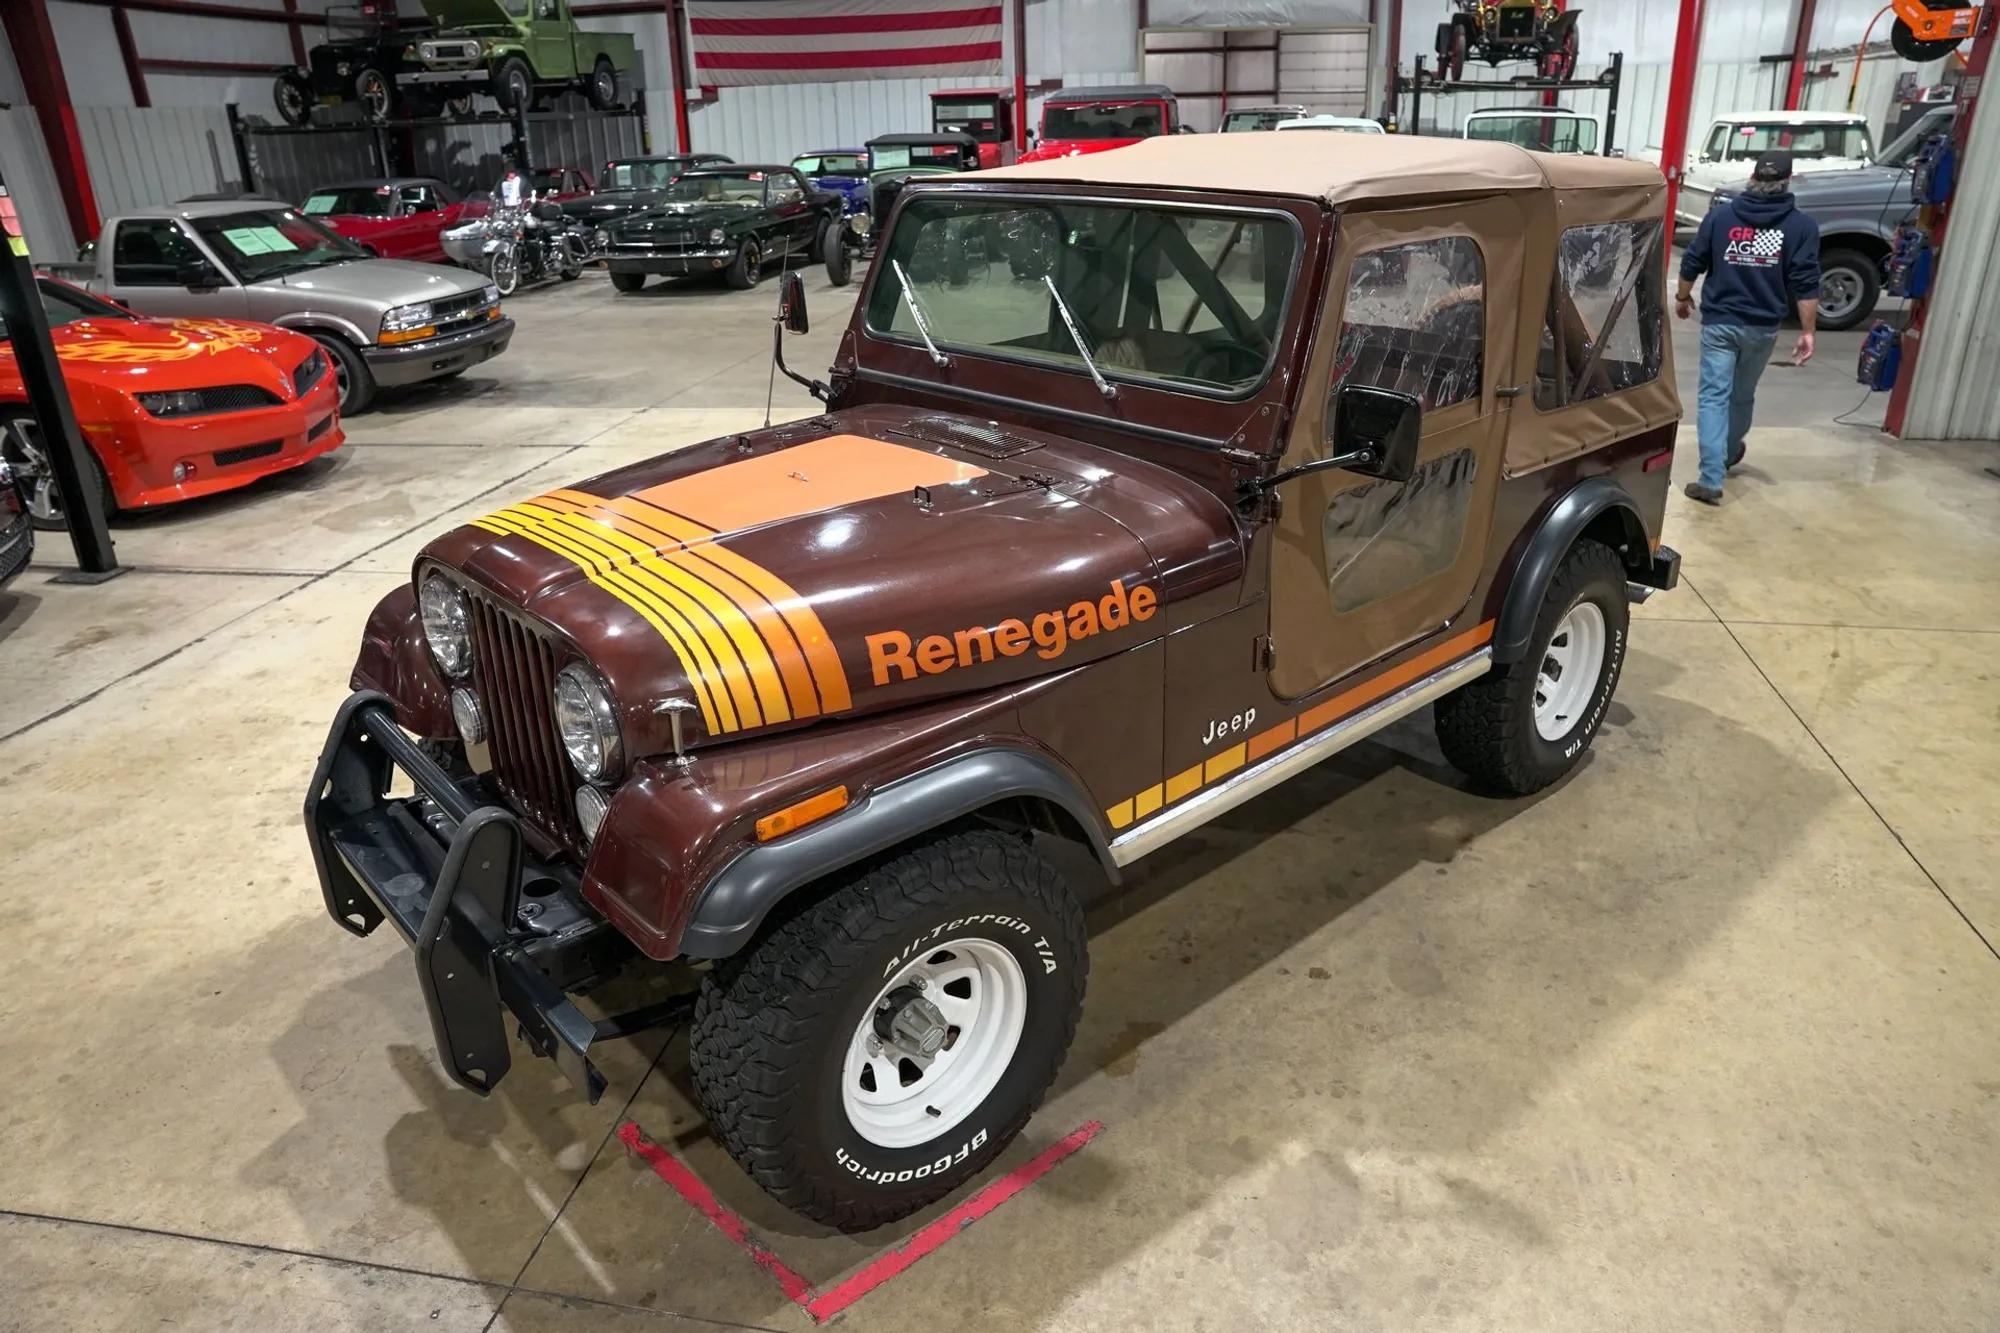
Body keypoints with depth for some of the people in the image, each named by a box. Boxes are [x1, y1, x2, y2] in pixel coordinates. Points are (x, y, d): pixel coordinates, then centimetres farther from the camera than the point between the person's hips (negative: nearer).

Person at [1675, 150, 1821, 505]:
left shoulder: (1721, 214, -1)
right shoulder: (1802, 226, -3)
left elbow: (1692, 263, 3)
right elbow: (1805, 284, -7)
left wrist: (1683, 297, 21)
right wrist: (1807, 331, -2)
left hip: (1719, 321, -1)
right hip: (1762, 327, 1)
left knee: (1714, 396, -3)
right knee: (1742, 396, 20)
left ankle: (1710, 479, -13)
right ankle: (1728, 454, 43)